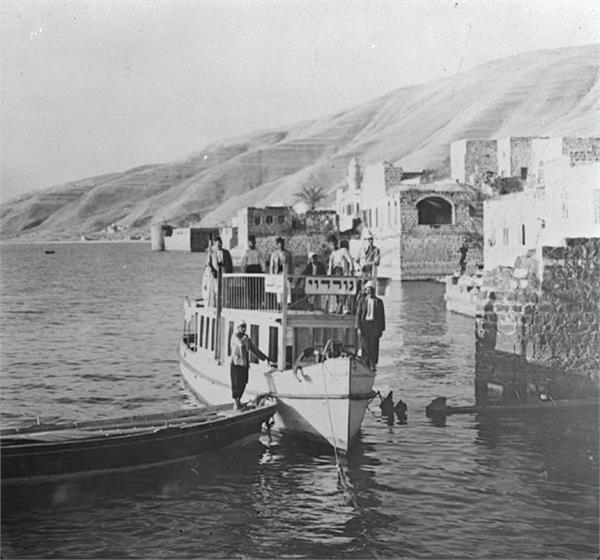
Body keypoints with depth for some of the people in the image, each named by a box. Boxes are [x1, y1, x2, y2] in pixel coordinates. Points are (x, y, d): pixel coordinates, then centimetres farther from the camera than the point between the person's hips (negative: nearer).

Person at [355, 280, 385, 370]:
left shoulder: (379, 301, 4)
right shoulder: (362, 301, 4)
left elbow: (382, 316, 6)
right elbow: (358, 314, 2)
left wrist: (382, 329, 3)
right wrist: (358, 327, -7)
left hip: (375, 325, 0)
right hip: (364, 325, 0)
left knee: (374, 345, -4)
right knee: (365, 346, -1)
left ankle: (373, 365, 6)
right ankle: (365, 365, 6)